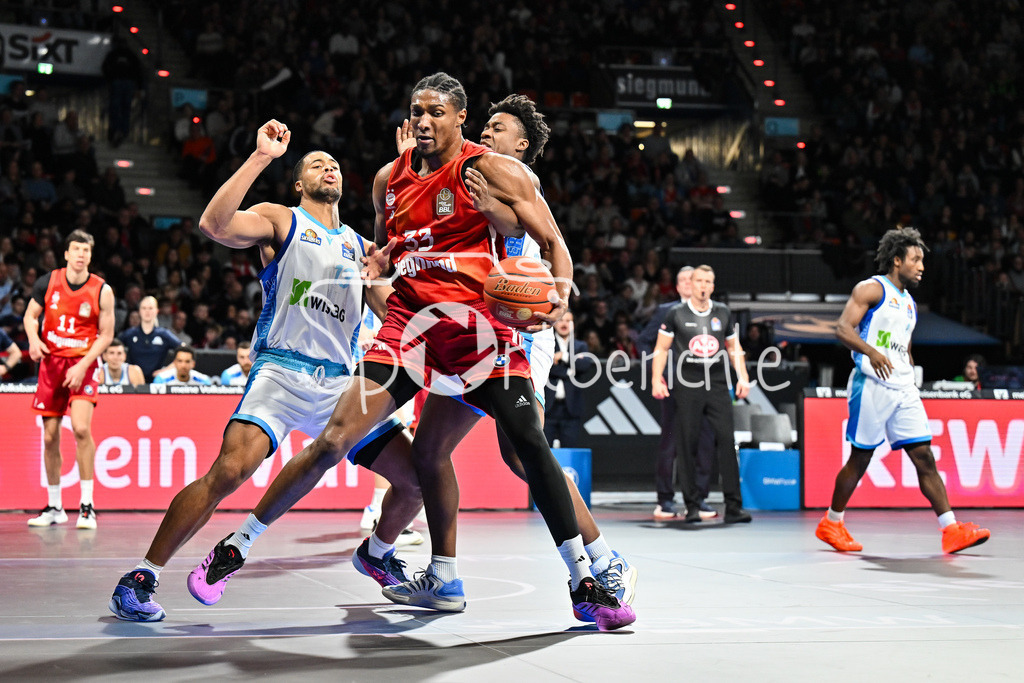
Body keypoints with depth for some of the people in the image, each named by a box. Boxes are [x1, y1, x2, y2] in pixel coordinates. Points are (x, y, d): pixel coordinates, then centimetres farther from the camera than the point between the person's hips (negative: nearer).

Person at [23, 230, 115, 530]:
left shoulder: (102, 291, -6)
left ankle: (87, 506, -14)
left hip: (83, 363, -3)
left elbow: (106, 335, -3)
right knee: (50, 436, 5)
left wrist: (83, 365, -14)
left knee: (81, 427, -21)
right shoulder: (48, 282, 0)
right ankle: (54, 508, 18)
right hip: (51, 361, 3)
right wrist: (33, 338, -11)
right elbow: (30, 316, 10)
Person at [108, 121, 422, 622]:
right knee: (230, 469, -28)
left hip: (339, 383, 5)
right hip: (281, 370, -5)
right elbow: (215, 225, -13)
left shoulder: (360, 247, 23)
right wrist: (261, 157, -16)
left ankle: (376, 552, 33)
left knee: (418, 476, 3)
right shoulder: (280, 220, 7)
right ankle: (140, 579, -17)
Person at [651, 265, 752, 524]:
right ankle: (692, 505, 7)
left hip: (718, 386, 2)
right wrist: (656, 379, -5)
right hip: (687, 387, -2)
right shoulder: (676, 314, 4)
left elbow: (734, 347, 20)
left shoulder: (723, 313, 12)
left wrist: (742, 378, 10)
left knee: (727, 440, -8)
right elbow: (661, 349, 7)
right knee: (687, 444, -1)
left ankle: (733, 506, -7)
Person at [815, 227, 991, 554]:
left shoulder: (909, 303, 21)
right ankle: (830, 524, 15)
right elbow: (843, 329, -14)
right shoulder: (871, 288, -3)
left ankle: (951, 530, -6)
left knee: (924, 457, -2)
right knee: (860, 459, 0)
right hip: (872, 385, -7)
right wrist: (870, 351, -29)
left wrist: (910, 375, 18)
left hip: (903, 389, 7)